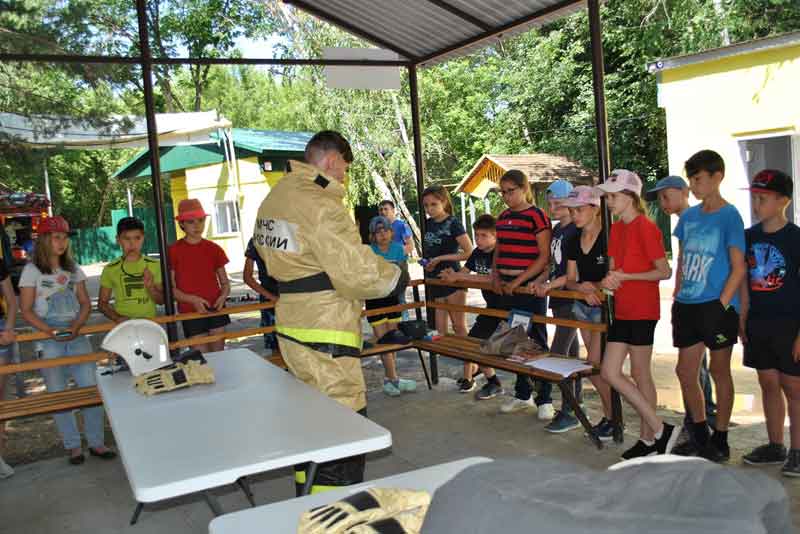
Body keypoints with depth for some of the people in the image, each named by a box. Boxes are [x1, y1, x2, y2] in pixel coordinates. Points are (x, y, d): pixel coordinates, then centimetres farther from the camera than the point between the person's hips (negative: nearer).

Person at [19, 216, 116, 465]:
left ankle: (96, 442, 11)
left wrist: (75, 326, -9)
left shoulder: (74, 269, 9)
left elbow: (85, 304, 9)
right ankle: (73, 446, 16)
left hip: (76, 337, 3)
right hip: (48, 341, -3)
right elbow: (26, 310, -5)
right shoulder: (32, 270, -3)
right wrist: (51, 331, -17)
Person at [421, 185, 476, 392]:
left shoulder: (453, 224, -9)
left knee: (459, 326, -2)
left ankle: (468, 375, 6)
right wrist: (427, 263, 6)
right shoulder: (428, 224, 11)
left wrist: (441, 258, -16)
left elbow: (469, 252, -15)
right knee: (440, 331, 6)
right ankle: (471, 365, 20)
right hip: (434, 282, 7)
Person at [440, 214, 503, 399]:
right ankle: (493, 383, 20)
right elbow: (463, 273, 7)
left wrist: (459, 277, -29)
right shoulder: (477, 253, 4)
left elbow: (493, 278, -32)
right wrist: (451, 275, -19)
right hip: (492, 306, 8)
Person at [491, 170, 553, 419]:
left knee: (537, 342, 0)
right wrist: (495, 277, 2)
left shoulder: (537, 216, -9)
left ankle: (544, 399, 11)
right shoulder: (503, 218, 12)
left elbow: (545, 256, -13)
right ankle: (522, 394, 26)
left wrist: (518, 281, -16)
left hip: (530, 288, -7)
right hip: (506, 288, 7)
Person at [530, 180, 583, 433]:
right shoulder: (557, 230, 14)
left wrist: (551, 284, -22)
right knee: (571, 351, 14)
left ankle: (569, 412, -3)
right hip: (559, 298, 9)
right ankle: (577, 401, 24)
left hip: (572, 298, -9)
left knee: (558, 353, -10)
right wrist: (539, 281, 2)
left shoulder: (577, 231, -13)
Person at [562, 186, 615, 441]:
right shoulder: (574, 243, 6)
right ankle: (609, 416, 23)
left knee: (594, 367, -8)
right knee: (598, 367, 12)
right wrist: (582, 289, -14)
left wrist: (593, 286, -23)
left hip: (604, 307, -7)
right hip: (583, 306, 7)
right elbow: (570, 281, 5)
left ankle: (613, 419, 9)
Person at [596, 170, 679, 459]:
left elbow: (665, 272, -14)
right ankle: (659, 430, 18)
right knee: (610, 373, 8)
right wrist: (608, 281, -7)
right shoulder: (616, 229, 12)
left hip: (642, 312, -9)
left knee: (640, 375, -1)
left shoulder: (645, 227, -13)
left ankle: (649, 437, 14)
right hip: (622, 311, 9)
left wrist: (625, 276, -17)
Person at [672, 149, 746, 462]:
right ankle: (700, 435, 27)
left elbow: (738, 269, -10)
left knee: (719, 371, 7)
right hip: (687, 307, 6)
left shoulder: (729, 217, -8)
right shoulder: (688, 216, 10)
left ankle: (720, 441, 21)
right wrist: (677, 299, 10)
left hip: (717, 307, -6)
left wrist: (721, 305, -15)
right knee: (685, 372, 9)